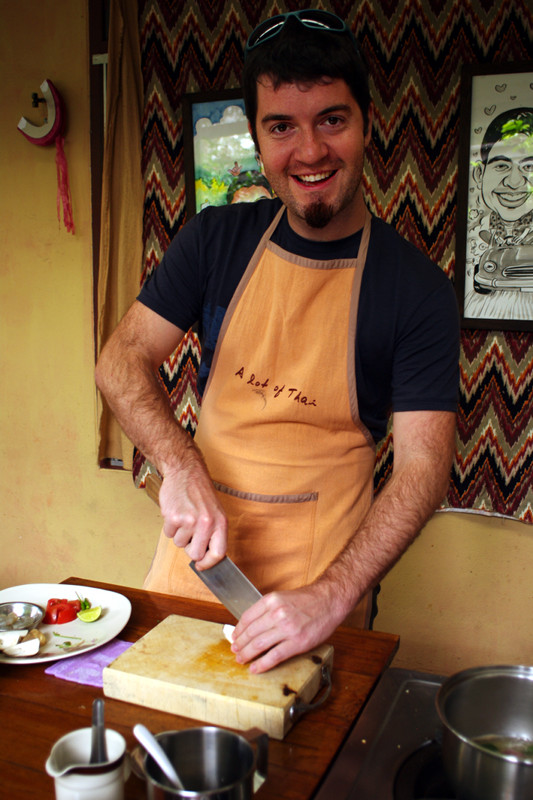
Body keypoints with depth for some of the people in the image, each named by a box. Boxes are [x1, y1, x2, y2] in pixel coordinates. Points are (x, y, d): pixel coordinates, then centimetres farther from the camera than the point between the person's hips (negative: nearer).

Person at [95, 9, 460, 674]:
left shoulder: (418, 289, -11)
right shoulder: (216, 239, -2)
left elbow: (423, 465, -15)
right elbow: (121, 359, -4)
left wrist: (332, 596, -27)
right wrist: (182, 469, -21)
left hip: (321, 576, -2)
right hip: (197, 546, 3)